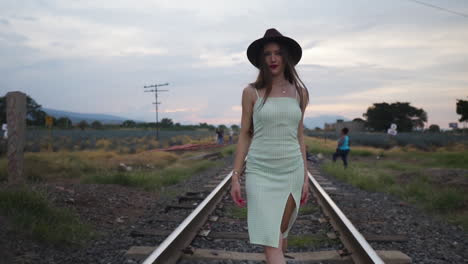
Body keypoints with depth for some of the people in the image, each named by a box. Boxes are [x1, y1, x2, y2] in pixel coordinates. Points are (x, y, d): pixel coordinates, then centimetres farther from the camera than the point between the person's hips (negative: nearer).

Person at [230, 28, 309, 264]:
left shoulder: (299, 92, 6)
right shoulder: (251, 92, -2)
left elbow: (299, 137, 10)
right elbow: (244, 136, 1)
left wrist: (305, 177, 9)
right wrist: (235, 178, -4)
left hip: (292, 171, 3)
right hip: (260, 173, -3)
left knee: (280, 234, 13)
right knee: (270, 241, -8)